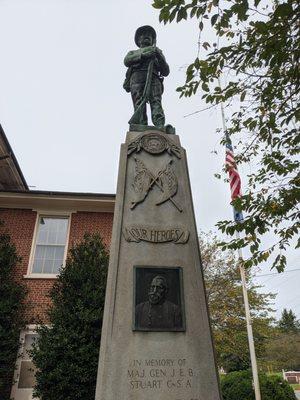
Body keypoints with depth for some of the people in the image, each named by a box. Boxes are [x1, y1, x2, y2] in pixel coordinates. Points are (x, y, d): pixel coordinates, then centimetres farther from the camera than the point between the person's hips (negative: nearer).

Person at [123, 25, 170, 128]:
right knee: (139, 105, -21)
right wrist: (143, 55, -2)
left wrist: (160, 57, 4)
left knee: (156, 102, -25)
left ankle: (160, 127, -44)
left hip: (153, 78, 0)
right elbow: (126, 61, 9)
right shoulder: (133, 53, 36)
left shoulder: (157, 53, 36)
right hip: (137, 77, 0)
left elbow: (165, 72, 20)